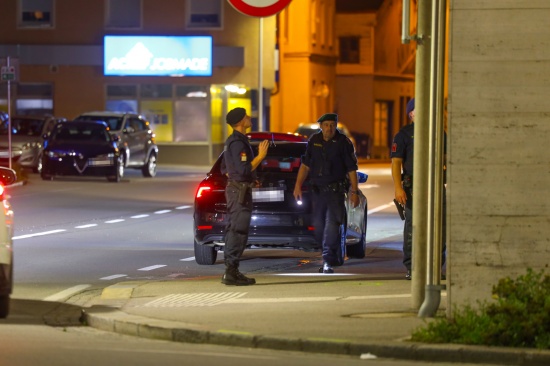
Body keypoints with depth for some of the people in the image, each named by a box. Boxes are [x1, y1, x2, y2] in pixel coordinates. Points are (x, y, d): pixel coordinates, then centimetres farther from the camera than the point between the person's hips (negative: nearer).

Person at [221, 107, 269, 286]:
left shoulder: (232, 141, 16)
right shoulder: (238, 143, -17)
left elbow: (225, 168, 23)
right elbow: (244, 169, -24)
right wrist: (260, 156, -20)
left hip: (234, 188, 11)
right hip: (240, 189, -11)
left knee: (233, 229, 12)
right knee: (238, 231, -10)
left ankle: (230, 271, 15)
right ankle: (232, 272, -12)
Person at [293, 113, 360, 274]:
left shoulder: (343, 142, -4)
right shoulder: (314, 140, 8)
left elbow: (352, 169, -3)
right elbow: (305, 165, 12)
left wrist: (354, 192, -8)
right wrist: (298, 185, 4)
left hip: (336, 190, -5)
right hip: (317, 190, 5)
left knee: (332, 224, -15)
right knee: (319, 227, 6)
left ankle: (328, 262, -16)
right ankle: (336, 257, 22)